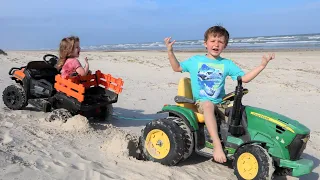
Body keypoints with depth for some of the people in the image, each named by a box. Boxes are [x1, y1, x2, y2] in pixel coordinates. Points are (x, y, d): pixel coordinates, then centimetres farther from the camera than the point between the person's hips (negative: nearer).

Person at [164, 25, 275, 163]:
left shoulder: (227, 64, 9)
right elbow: (177, 68, 15)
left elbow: (244, 78, 3)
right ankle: (217, 145, -44)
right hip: (202, 102, -3)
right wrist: (170, 51, 3)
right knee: (208, 105, -38)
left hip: (221, 103, 3)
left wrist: (262, 65, -4)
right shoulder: (196, 60, 7)